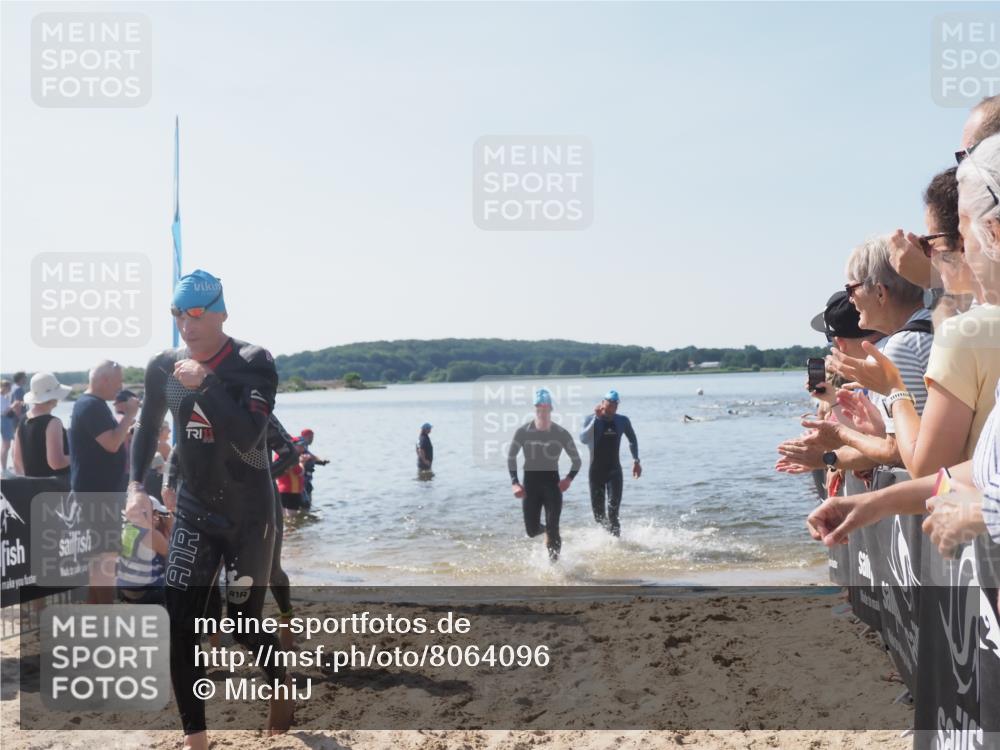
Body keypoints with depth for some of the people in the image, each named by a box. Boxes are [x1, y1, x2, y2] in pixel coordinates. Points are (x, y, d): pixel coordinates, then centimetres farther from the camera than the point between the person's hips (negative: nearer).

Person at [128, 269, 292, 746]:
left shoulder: (253, 363, -15)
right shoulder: (163, 367, -1)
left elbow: (247, 438, -29)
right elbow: (148, 427, 16)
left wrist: (206, 382, -31)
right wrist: (136, 483, 7)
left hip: (249, 515, -4)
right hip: (193, 512, 4)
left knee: (244, 626, 6)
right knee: (178, 627, -5)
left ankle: (281, 684, 38)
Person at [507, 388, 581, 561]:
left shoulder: (561, 433, -6)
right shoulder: (523, 432, -5)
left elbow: (577, 460, 3)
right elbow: (511, 457, 6)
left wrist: (569, 479, -14)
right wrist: (514, 482, -5)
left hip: (552, 483, -1)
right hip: (530, 484, 1)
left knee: (552, 529, -11)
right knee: (532, 530, 2)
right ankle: (546, 530, 38)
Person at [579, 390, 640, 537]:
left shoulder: (623, 421, 0)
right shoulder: (591, 419, -8)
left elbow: (632, 440, 19)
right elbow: (584, 440, -26)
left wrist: (636, 460, 14)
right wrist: (596, 418, -29)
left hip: (614, 471, 0)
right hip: (596, 472, 0)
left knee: (613, 510, -16)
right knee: (598, 513, 8)